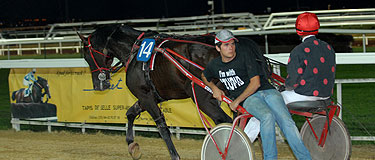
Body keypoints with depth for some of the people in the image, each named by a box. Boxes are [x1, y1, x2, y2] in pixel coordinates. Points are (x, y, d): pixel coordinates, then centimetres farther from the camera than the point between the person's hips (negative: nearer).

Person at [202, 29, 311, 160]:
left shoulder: (245, 55, -2)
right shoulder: (214, 65, 10)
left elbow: (255, 83, -7)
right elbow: (205, 77, 34)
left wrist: (237, 101, -6)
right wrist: (214, 88, 14)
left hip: (267, 90, 0)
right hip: (248, 100, 0)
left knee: (286, 120, -26)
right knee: (267, 116, -35)